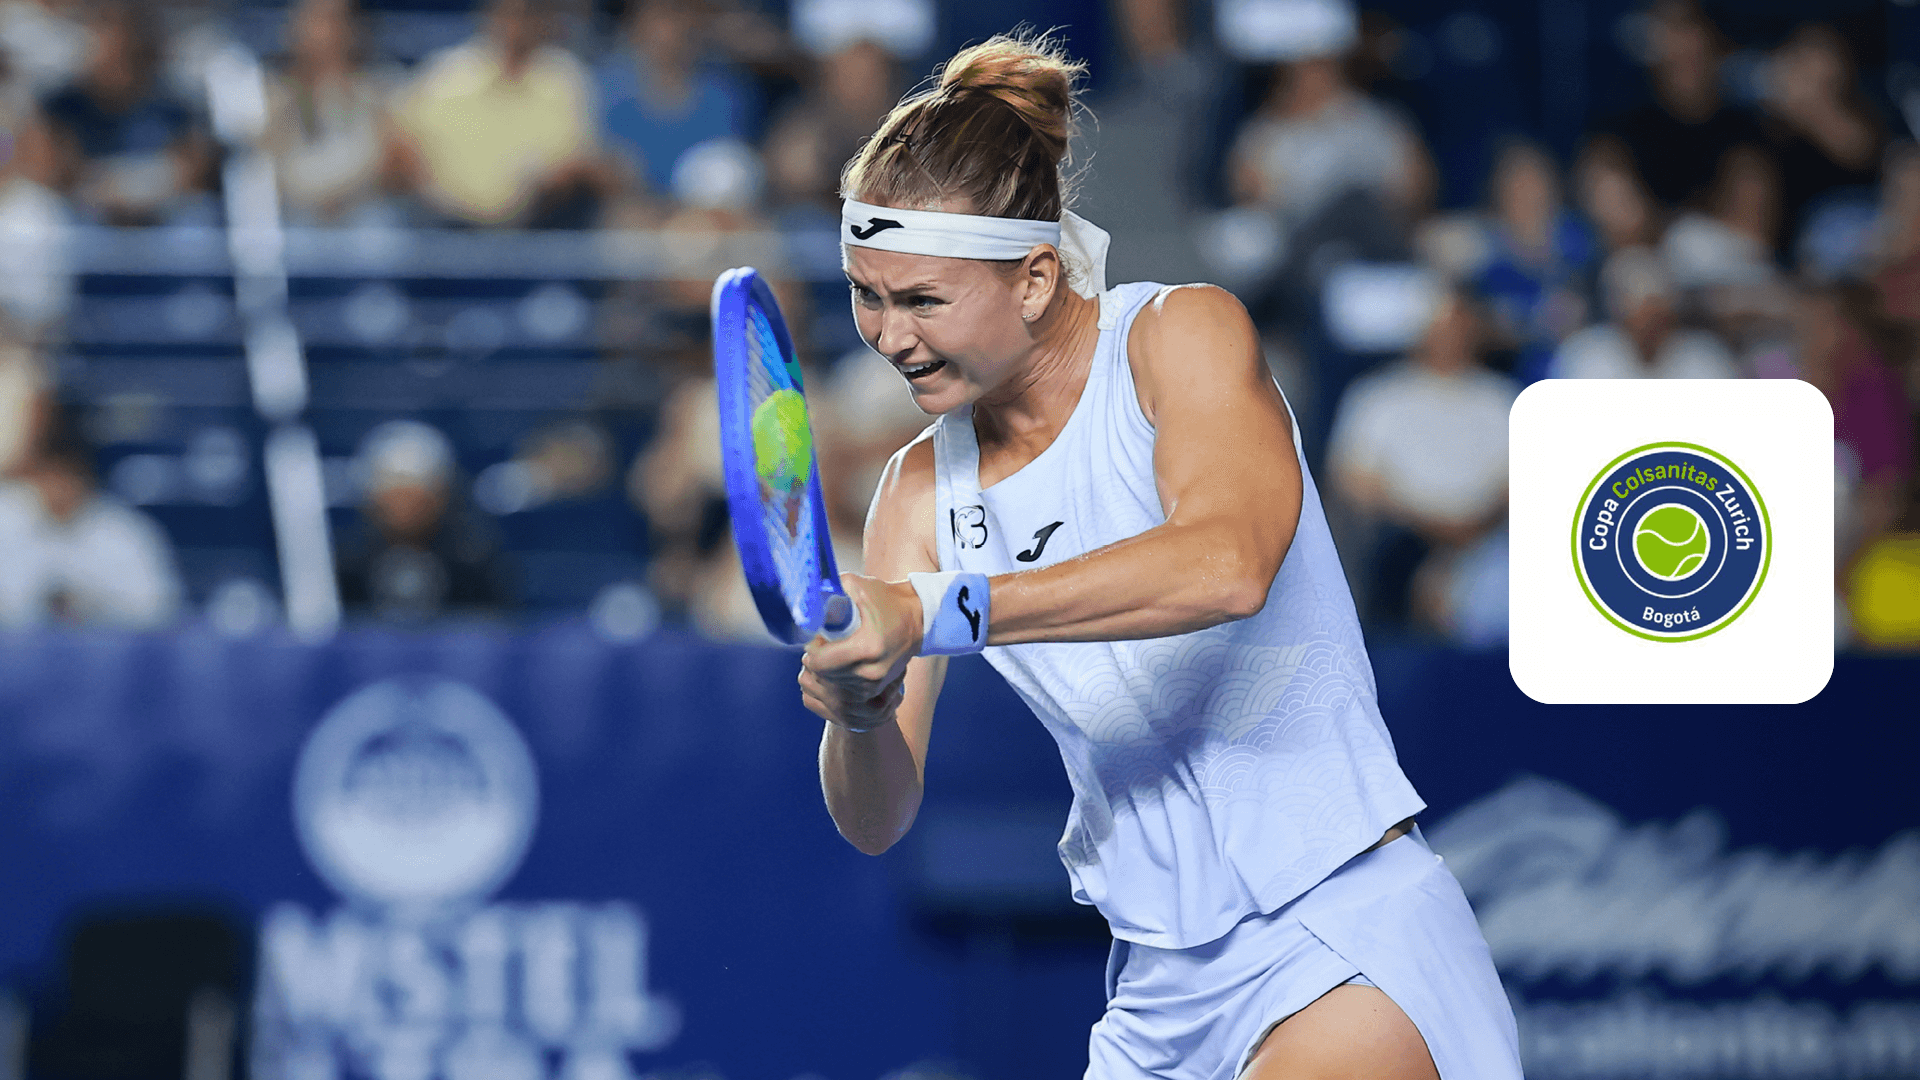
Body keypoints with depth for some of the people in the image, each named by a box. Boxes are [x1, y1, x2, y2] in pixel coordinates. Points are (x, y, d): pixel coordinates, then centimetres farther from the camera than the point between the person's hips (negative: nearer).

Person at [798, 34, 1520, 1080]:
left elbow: (1229, 563, -29)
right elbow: (876, 819, 4)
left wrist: (934, 611, -33)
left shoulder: (1183, 335, -8)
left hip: (1341, 929, -6)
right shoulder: (923, 491, 7)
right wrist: (858, 711, -20)